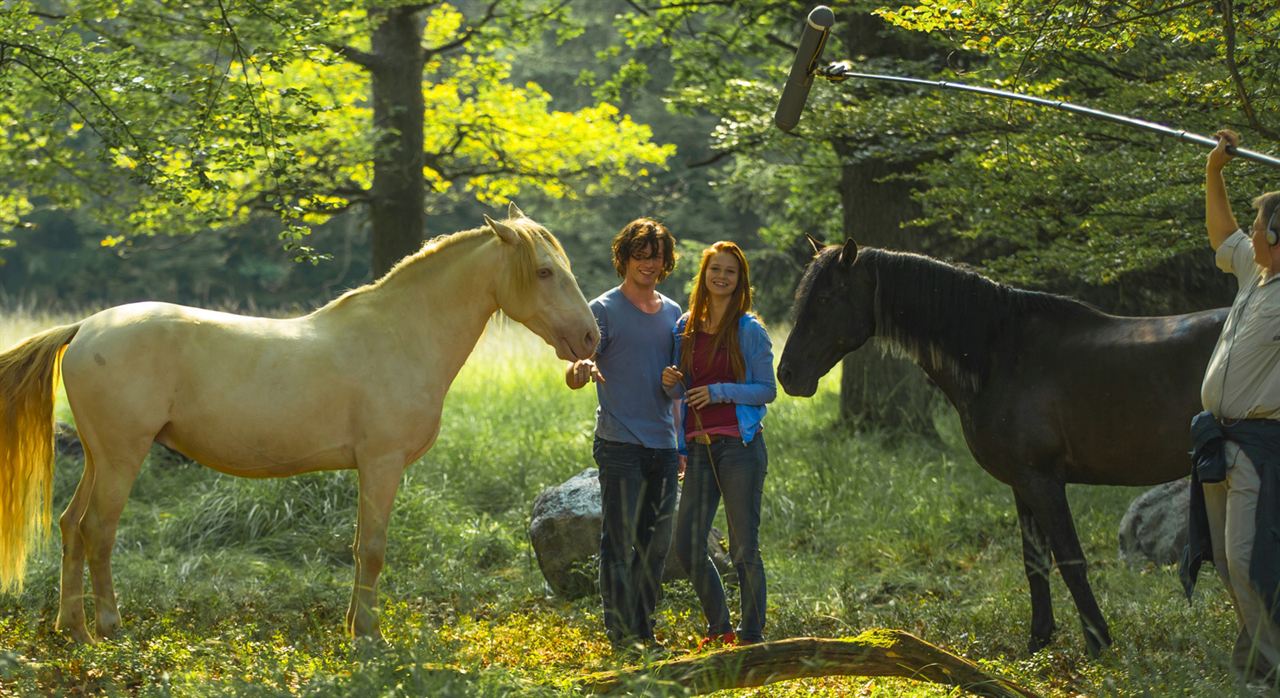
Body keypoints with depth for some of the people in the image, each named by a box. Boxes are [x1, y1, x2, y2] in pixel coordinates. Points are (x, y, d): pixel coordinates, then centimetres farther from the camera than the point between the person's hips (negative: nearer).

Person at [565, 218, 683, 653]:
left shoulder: (672, 314, 14)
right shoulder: (605, 311, -3)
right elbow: (573, 376, -11)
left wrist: (683, 440, 18)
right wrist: (581, 370, -36)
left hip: (663, 446, 6)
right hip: (619, 443, -6)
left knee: (656, 543, 9)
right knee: (620, 540, -5)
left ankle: (644, 627, 18)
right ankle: (620, 631, -1)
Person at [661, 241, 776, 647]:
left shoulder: (750, 331, -2)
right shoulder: (685, 328, 12)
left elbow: (767, 390, -3)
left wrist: (719, 391, -14)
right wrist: (671, 382, -4)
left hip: (739, 446, -5)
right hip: (699, 448, 5)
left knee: (744, 548, -2)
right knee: (687, 546, 5)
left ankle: (751, 635, 8)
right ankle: (719, 627, 22)